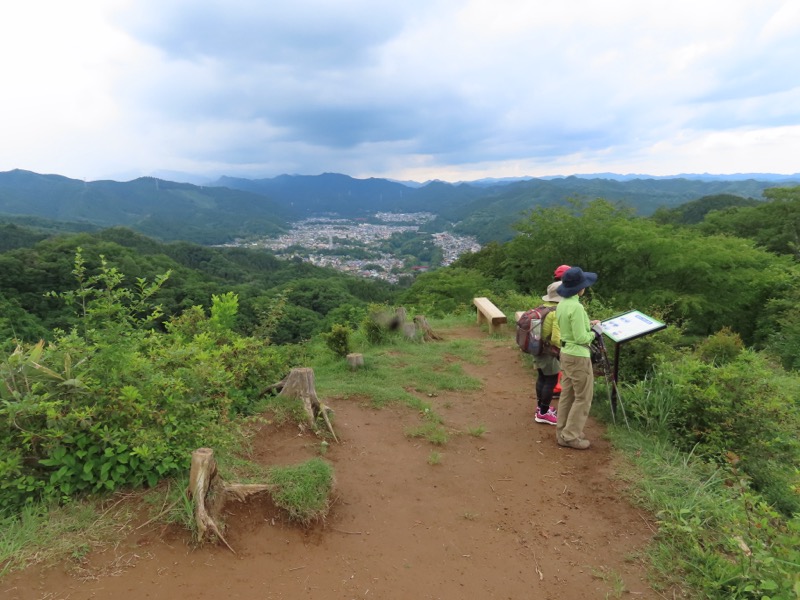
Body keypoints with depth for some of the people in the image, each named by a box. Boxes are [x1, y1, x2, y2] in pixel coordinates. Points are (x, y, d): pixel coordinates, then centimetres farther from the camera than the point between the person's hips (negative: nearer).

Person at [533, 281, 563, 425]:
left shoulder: (542, 308, 4)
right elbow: (556, 339, -24)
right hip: (549, 352, -9)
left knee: (542, 377, 19)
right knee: (551, 381, 1)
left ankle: (540, 406, 32)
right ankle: (543, 413, 7)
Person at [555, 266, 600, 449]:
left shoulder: (562, 304, 5)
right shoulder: (576, 307, -23)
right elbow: (581, 338, -22)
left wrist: (587, 324, 12)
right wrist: (593, 333, -4)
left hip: (566, 353, 9)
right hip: (578, 356, -9)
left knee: (567, 394, 15)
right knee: (583, 397, 3)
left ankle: (562, 432, 23)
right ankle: (571, 436, 9)